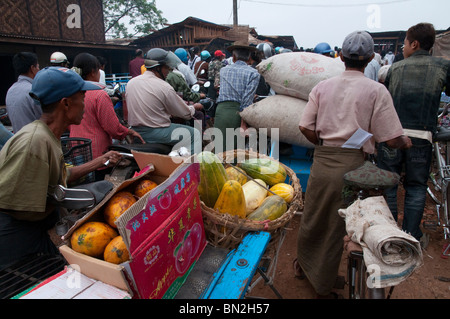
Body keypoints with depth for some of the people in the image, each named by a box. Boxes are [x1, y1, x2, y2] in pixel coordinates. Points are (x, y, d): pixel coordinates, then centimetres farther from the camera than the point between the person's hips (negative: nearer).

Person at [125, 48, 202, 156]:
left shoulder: (131, 82, 5)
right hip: (155, 133, -8)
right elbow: (186, 114, -8)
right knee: (194, 133, 4)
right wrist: (194, 108, 15)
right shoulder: (164, 87, -16)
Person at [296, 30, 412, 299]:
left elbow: (306, 128, 0)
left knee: (313, 216, 20)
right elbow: (392, 139, -7)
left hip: (322, 160, 3)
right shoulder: (376, 90, -6)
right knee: (337, 224, 10)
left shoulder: (323, 86, 3)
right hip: (351, 165, -3)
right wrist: (406, 142, 15)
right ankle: (323, 285, 28)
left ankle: (304, 264, 44)